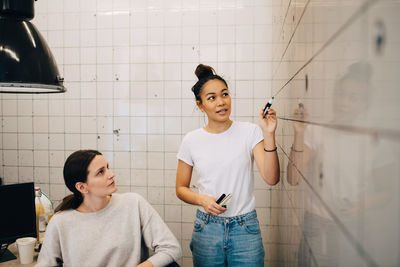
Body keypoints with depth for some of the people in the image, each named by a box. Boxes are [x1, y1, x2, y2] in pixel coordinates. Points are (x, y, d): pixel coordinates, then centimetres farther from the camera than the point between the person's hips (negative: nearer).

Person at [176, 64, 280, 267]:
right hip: (206, 228, 1)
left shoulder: (250, 132, -4)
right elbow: (181, 189, 7)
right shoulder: (191, 141, 0)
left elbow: (271, 179, -14)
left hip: (245, 229, -1)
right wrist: (202, 199, -12)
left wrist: (269, 135, -23)